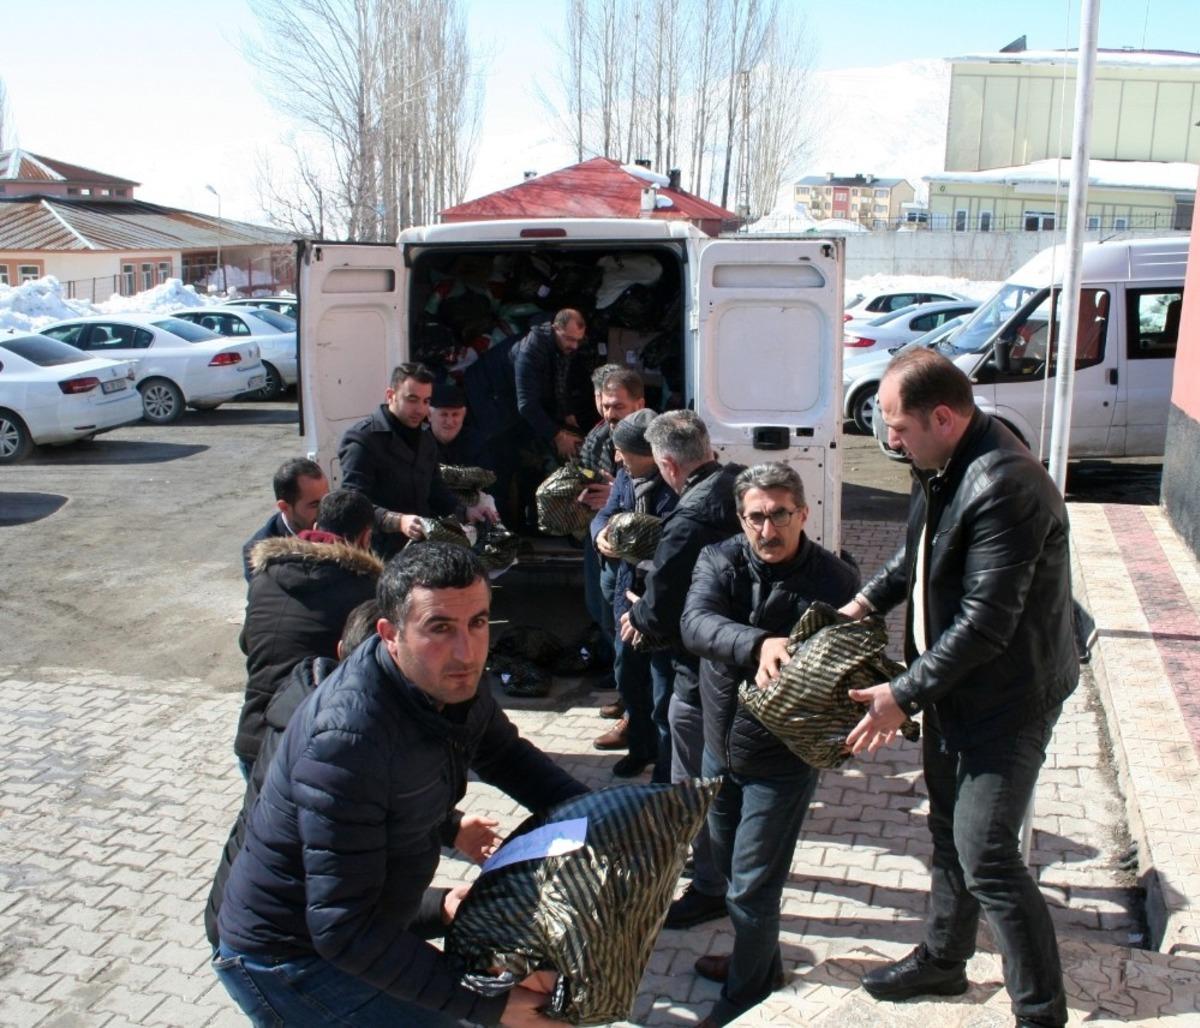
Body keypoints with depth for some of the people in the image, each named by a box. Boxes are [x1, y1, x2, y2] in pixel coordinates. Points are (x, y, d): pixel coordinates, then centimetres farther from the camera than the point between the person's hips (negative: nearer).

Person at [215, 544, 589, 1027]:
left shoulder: (449, 679, -10)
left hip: (357, 929, 8)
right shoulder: (348, 737, -34)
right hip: (287, 962, -8)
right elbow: (344, 930, -32)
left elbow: (506, 755, 9)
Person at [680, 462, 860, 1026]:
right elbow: (696, 622, -27)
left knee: (751, 887, 4)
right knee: (729, 867, 23)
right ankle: (758, 960, 47)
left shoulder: (834, 579, -15)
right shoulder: (719, 561, -9)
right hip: (721, 747, 5)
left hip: (783, 758, -5)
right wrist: (758, 644, -46)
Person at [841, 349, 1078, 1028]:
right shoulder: (945, 466, 2)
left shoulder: (1005, 485, -28)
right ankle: (943, 960, 41)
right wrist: (869, 600, 9)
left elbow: (985, 624, -29)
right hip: (955, 688, 10)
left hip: (1006, 698, -10)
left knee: (987, 858, -6)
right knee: (950, 833, 22)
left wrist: (904, 694, -24)